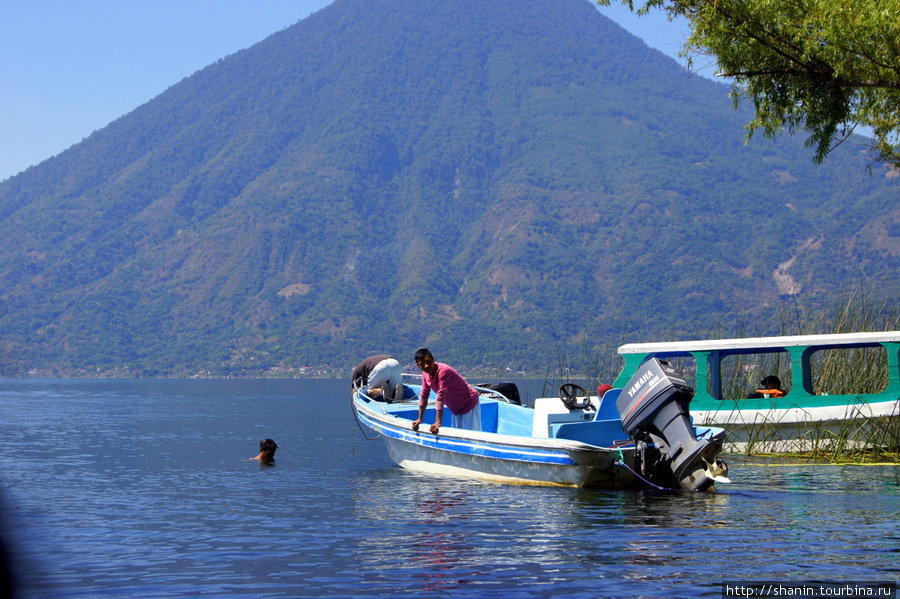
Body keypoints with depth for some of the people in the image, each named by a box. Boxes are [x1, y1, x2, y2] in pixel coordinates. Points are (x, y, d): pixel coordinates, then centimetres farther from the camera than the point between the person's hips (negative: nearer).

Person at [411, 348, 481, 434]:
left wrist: (438, 422, -37)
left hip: (469, 405, -9)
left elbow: (440, 396, -34)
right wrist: (419, 419, 4)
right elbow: (424, 395, 4)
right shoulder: (426, 373, -3)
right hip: (456, 410, 9)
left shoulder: (443, 371, -29)